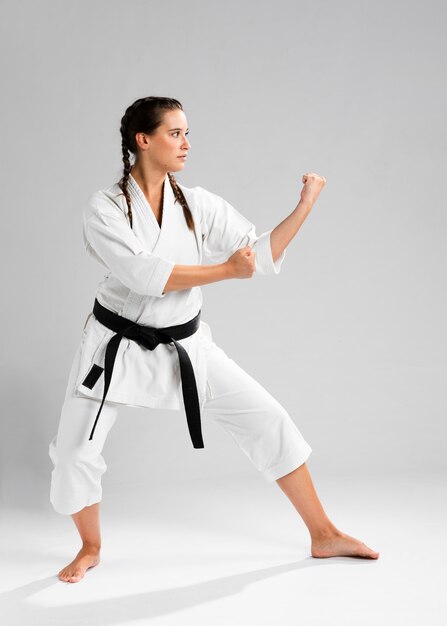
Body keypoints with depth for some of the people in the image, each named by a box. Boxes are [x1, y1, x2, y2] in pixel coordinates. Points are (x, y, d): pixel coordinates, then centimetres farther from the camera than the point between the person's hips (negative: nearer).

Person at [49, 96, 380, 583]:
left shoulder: (198, 205, -4)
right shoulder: (104, 209, -14)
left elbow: (262, 255, -4)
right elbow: (146, 275, -27)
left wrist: (304, 206, -14)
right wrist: (226, 270, -23)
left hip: (185, 345, 3)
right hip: (118, 345, -2)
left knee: (267, 420, -2)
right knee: (74, 453, -2)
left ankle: (324, 536, 11)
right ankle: (90, 549, 29)